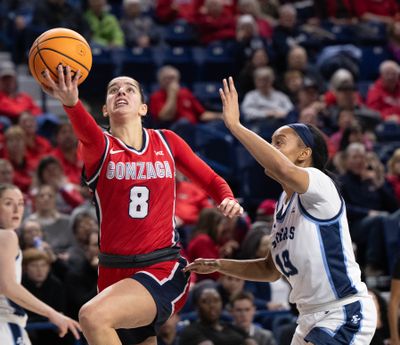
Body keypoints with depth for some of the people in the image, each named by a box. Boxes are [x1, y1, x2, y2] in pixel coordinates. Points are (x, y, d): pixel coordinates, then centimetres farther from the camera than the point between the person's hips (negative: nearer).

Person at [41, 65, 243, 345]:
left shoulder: (167, 142, 6)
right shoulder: (100, 146, 0)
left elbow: (211, 180, 16)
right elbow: (87, 132, -24)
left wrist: (228, 200, -8)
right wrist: (70, 103, -48)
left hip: (164, 270, -2)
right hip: (114, 273, 2)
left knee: (93, 316, -29)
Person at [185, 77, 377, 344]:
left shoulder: (319, 183, -14)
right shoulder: (283, 204, 14)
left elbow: (284, 170, -39)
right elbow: (272, 269, 25)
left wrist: (234, 125, -33)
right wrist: (218, 266, 16)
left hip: (345, 314, -10)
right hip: (312, 317, 10)